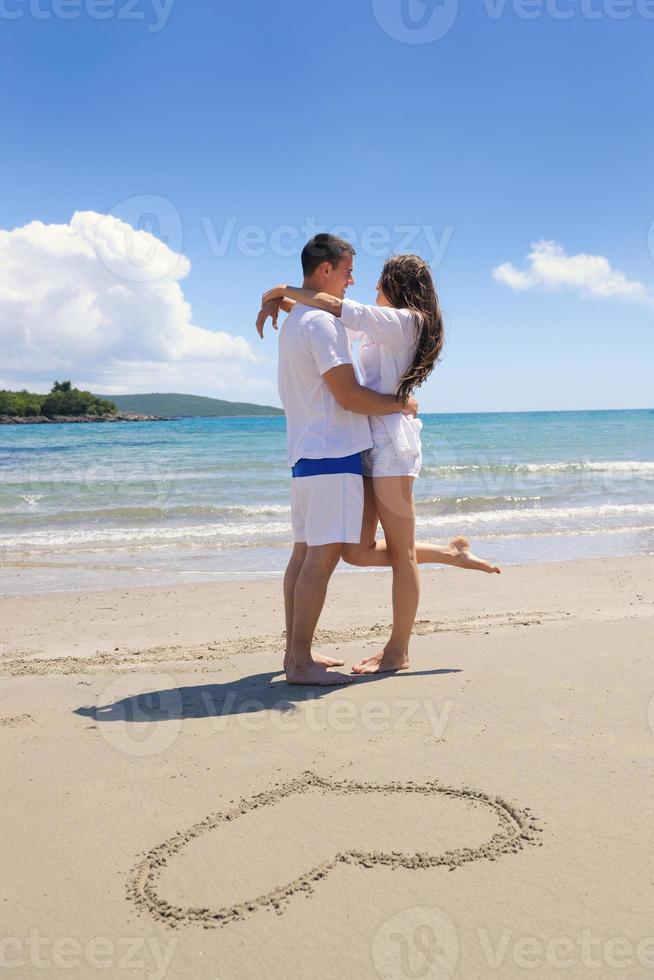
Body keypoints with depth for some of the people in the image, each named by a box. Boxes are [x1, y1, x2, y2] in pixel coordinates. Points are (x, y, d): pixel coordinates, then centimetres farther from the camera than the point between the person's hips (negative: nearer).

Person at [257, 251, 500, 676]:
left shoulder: (404, 320, -5)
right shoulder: (381, 326, 22)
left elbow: (332, 305, -14)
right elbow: (322, 313, 25)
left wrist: (284, 290, -2)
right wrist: (280, 303, 9)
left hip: (391, 441, -9)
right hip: (368, 445, 9)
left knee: (400, 552, 1)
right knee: (357, 551, 5)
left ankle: (398, 651, 10)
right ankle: (450, 553, 19)